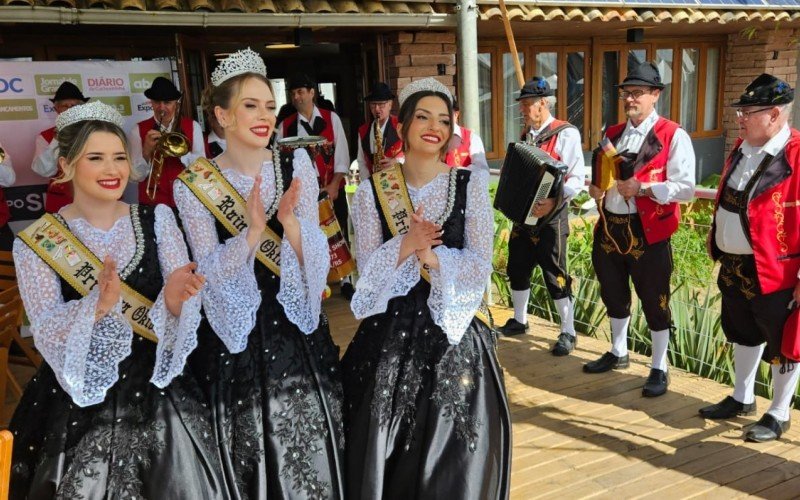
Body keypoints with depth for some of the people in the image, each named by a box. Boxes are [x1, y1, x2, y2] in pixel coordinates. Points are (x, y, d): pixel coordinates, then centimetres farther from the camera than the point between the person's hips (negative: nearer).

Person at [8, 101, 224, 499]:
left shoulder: (157, 219, 2)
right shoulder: (36, 242, -3)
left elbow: (184, 299, -5)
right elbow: (45, 331, -12)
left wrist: (175, 297, -28)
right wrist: (96, 304, -31)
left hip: (159, 390, 2)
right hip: (78, 400, -1)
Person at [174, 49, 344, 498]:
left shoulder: (297, 167, -2)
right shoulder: (195, 185, -7)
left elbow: (316, 260, -5)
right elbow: (210, 273, -12)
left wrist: (290, 221, -24)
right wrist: (252, 232, -28)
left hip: (298, 328, 2)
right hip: (236, 336, -1)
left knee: (310, 451, 9)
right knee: (246, 454, 11)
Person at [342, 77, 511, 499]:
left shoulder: (471, 185, -1)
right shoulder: (372, 191, 0)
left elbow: (480, 265, -6)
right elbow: (368, 270, -5)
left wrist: (429, 255, -15)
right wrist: (408, 245, -19)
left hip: (453, 332, 0)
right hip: (391, 333, 1)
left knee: (453, 450, 9)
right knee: (384, 449, 10)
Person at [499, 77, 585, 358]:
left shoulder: (566, 134, -13)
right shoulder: (527, 134, 12)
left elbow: (577, 178, -19)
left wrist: (554, 201, -32)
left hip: (550, 216, -8)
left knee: (555, 275, -1)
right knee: (517, 269, 15)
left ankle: (568, 333, 13)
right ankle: (519, 321, 33)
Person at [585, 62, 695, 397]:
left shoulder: (673, 136, -10)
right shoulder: (612, 134, 10)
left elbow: (685, 188, -15)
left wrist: (643, 188, -25)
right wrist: (596, 187, -2)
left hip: (647, 232, -6)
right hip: (609, 228, 7)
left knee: (654, 302, 5)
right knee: (614, 295, 20)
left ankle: (659, 369, 21)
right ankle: (618, 353, 40)